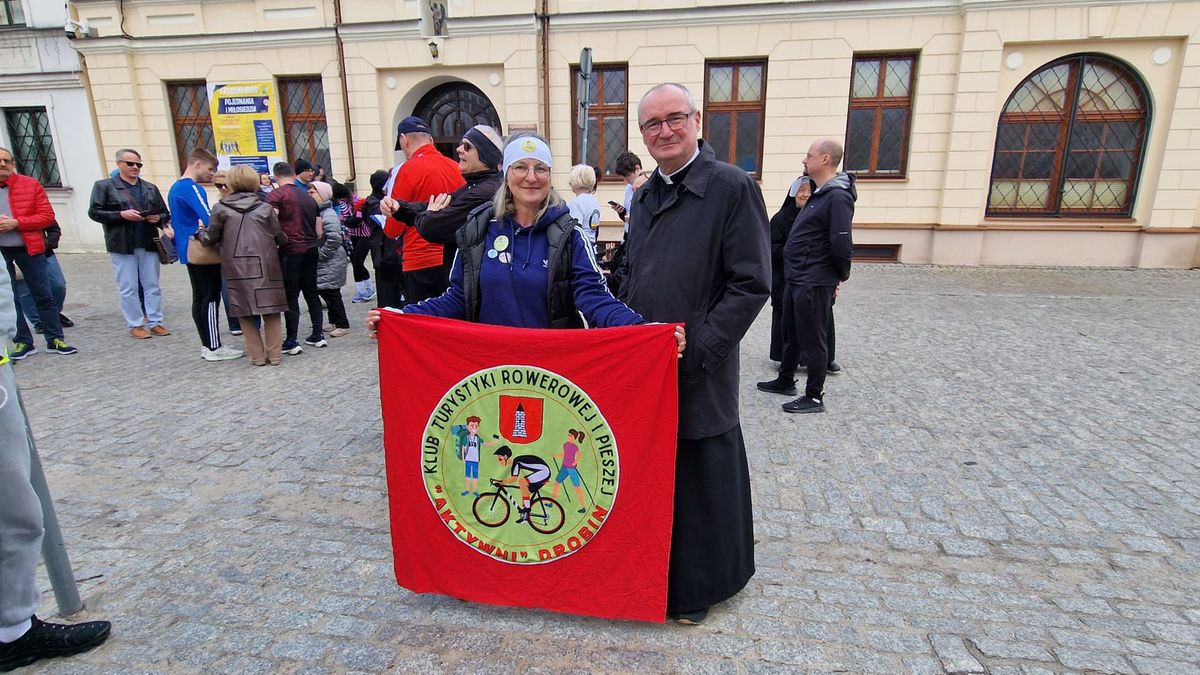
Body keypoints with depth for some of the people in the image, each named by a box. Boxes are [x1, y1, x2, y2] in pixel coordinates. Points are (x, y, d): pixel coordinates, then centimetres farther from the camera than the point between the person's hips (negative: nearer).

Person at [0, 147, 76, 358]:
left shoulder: (30, 184, 0)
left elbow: (47, 216, -4)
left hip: (29, 248, -2)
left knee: (44, 296, 3)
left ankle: (55, 339, 11)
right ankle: (23, 342, 17)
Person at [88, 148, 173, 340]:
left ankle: (155, 322, 14)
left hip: (149, 244, 4)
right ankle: (135, 325, 9)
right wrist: (121, 214, -15)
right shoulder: (104, 186, 2)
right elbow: (94, 212, -3)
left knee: (152, 285, 7)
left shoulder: (151, 188, 14)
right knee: (129, 288, 2)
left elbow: (164, 213, 18)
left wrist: (159, 219, -5)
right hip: (122, 245, -3)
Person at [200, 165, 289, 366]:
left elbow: (211, 237, 6)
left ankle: (257, 355, 10)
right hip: (265, 265, 0)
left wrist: (199, 234, 28)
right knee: (270, 310, 8)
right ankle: (274, 354, 9)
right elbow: (280, 238, 3)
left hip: (237, 267, 0)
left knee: (246, 312, 9)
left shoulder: (221, 208, 0)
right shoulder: (265, 208, 2)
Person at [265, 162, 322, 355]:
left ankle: (292, 342, 1)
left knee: (291, 296, -1)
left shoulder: (276, 195, -4)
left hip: (290, 250, -5)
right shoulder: (309, 196, 14)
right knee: (311, 292, 14)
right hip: (311, 249, 6)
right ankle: (317, 335, 17)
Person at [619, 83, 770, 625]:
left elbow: (751, 285, -15)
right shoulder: (644, 197, 11)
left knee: (698, 478, 8)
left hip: (697, 371, -6)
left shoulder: (733, 187, -10)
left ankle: (695, 587, 31)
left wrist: (695, 350, -18)